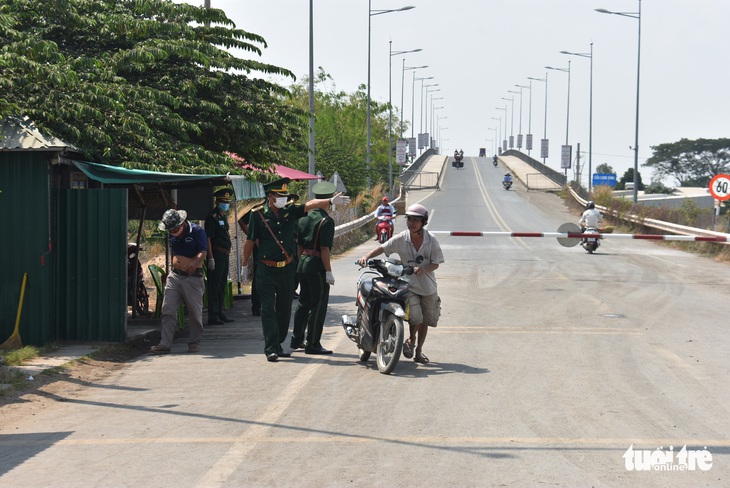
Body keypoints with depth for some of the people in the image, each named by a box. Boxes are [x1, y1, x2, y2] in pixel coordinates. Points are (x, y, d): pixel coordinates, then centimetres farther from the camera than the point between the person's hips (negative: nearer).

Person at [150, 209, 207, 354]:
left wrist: (194, 263, -37)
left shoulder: (197, 231, -9)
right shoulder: (172, 235, 11)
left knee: (195, 312, 3)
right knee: (168, 311, -4)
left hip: (193, 277, -5)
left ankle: (194, 343, 15)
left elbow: (203, 252, -20)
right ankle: (165, 344, -6)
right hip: (175, 275, 5)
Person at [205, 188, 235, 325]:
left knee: (222, 285, 14)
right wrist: (210, 258, -21)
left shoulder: (223, 217, 17)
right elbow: (208, 238, -16)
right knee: (214, 286, -7)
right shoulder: (212, 217, -11)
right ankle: (213, 316, -7)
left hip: (224, 256, 10)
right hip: (216, 255, -9)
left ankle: (220, 314, 21)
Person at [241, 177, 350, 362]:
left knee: (284, 309, 10)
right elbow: (250, 241, 2)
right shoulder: (258, 215, -4)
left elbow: (310, 205, -11)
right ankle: (271, 348, -8)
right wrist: (245, 265, 5)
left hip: (287, 269, 4)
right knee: (268, 309, -7)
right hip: (266, 269, -4)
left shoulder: (291, 211, 4)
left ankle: (278, 345, 22)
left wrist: (331, 201, -27)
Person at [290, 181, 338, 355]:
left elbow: (299, 244, 13)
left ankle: (296, 340, 25)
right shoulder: (326, 221, -14)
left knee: (304, 302, 18)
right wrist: (328, 272, -15)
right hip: (317, 266, -8)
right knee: (318, 306, -1)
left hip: (303, 263, 8)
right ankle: (313, 344, 1)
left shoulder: (304, 217, 9)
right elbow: (324, 249, -18)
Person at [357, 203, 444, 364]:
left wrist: (424, 269, -25)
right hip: (408, 285, -2)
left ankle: (418, 351, 29)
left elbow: (436, 263, -5)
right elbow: (383, 248, -6)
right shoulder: (401, 239, -7)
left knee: (425, 321, 11)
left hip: (428, 286, 2)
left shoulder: (431, 240, -6)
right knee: (415, 316, -18)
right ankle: (411, 339, 13)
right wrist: (366, 257, -22)